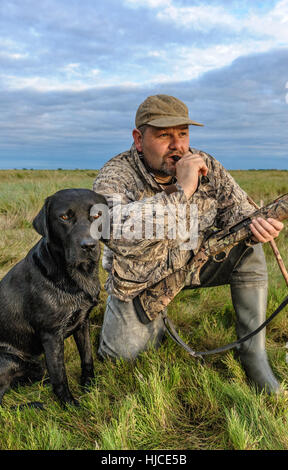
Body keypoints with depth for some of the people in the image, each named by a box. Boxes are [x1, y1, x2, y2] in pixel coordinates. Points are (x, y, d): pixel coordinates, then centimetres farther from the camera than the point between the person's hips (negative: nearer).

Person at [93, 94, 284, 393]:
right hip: (138, 279, -2)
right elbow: (116, 231, -46)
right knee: (122, 355, -5)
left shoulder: (206, 166, -12)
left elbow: (234, 207, -2)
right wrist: (181, 191, -45)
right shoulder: (114, 176, -25)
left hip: (192, 262, 3)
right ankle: (155, 321, 29)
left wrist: (252, 223, -28)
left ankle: (253, 352, -4)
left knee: (248, 250, -16)